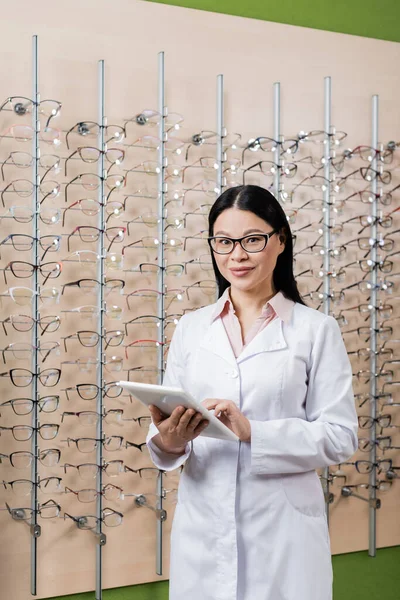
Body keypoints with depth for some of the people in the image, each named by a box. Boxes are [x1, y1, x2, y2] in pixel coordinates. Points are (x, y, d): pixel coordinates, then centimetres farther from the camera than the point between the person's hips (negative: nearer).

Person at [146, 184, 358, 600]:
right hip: (203, 528, 3)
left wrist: (253, 431, -20)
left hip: (281, 530, -2)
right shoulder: (190, 328, 6)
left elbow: (340, 436, -7)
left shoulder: (316, 329, -3)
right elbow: (168, 429, 6)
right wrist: (168, 440, -17)